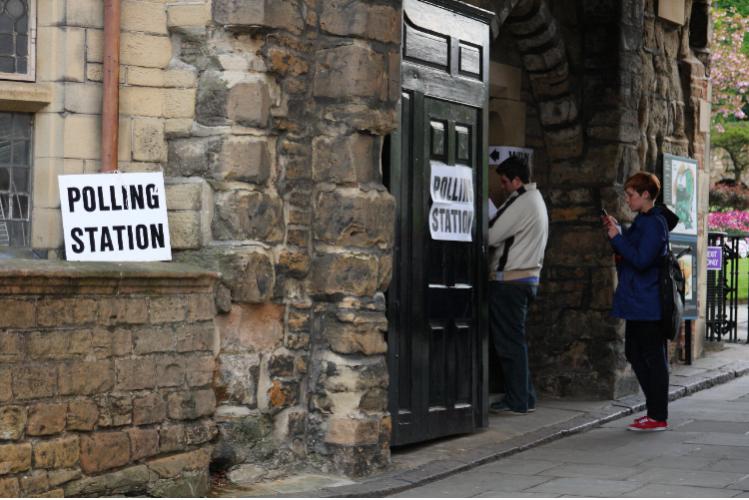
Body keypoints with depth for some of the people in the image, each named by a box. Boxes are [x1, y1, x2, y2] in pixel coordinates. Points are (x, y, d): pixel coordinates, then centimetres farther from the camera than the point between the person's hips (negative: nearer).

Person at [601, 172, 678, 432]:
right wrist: (616, 232, 8)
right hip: (636, 303, 10)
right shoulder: (642, 221, 15)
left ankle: (658, 417, 2)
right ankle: (654, 410, 21)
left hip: (648, 305, -10)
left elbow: (640, 259, -23)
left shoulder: (654, 224, -15)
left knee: (653, 357, -4)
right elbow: (630, 253, 20)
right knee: (635, 354, 14)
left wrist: (617, 237, -16)